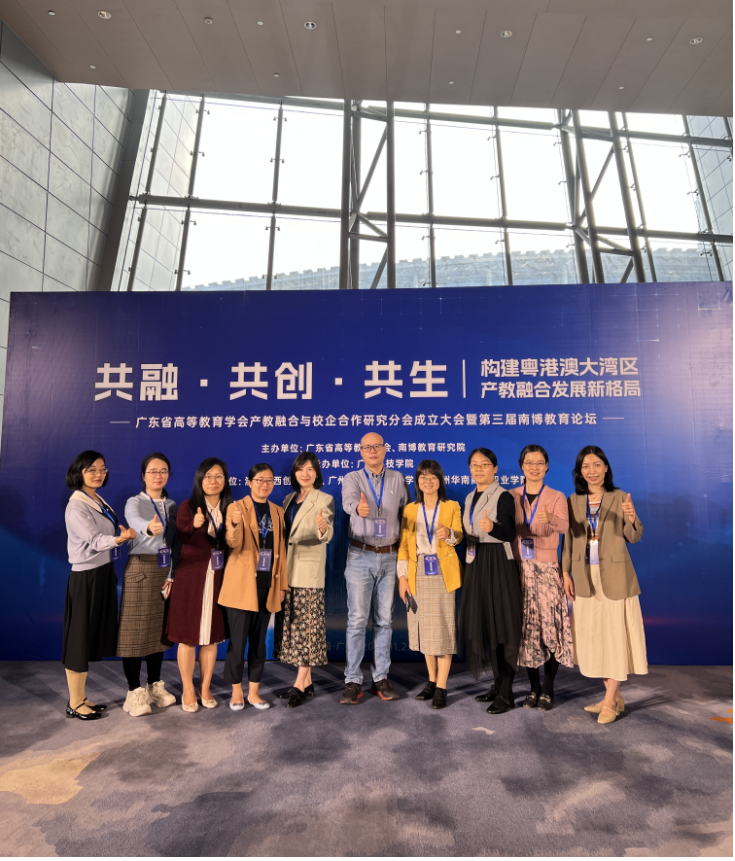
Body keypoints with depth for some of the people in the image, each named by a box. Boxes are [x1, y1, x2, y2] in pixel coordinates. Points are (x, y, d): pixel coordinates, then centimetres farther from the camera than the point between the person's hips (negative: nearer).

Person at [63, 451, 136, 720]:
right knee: (80, 637, 3)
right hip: (86, 577, -8)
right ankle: (74, 703, 17)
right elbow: (93, 541, -28)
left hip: (103, 573, 8)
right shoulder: (76, 507, -17)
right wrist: (119, 539, -45)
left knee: (94, 636, 15)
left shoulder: (100, 501, 9)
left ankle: (82, 698, 28)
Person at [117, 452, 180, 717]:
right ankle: (134, 692, 13)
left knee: (159, 628, 12)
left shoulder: (172, 506, 8)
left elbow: (177, 543, 5)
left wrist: (172, 575, -4)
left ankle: (155, 685, 27)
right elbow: (135, 521, -30)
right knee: (135, 629, -1)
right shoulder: (134, 503, -6)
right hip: (140, 569, -5)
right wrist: (149, 527, -53)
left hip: (165, 571, 5)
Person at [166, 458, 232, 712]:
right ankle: (188, 690, 23)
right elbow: (180, 538, -20)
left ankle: (205, 689, 26)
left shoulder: (230, 509, 5)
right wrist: (194, 526, -38)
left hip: (218, 579, 3)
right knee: (188, 635, 5)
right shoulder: (188, 507, -4)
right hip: (191, 578, -3)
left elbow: (232, 545, 6)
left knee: (212, 635, 11)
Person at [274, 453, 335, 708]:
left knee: (307, 624, -3)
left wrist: (322, 527, -39)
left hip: (309, 571, -6)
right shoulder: (289, 499, 13)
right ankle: (306, 681, 21)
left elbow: (327, 535, -17)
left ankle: (300, 684, 6)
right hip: (288, 570, 7)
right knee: (291, 624, 10)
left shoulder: (324, 500, -5)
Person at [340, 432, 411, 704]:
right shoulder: (352, 478, -1)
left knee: (384, 620, 9)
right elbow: (348, 500, -23)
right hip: (360, 556, -2)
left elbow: (408, 512, 11)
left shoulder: (398, 479, 7)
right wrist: (357, 507, -46)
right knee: (357, 618, -2)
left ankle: (381, 678, 21)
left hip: (389, 556, 2)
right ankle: (353, 681, 9)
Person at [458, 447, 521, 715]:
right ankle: (498, 684, 26)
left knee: (502, 626, -2)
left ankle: (506, 694, 9)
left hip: (499, 565, -7)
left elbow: (509, 533, -22)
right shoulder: (470, 498, 13)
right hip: (475, 565, 7)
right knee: (483, 625, 12)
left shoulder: (503, 496, -9)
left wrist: (492, 527, -40)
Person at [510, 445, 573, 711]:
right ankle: (534, 687, 21)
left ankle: (548, 689, 14)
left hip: (546, 569, -2)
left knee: (550, 626, -3)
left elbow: (564, 525, -19)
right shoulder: (511, 496, 7)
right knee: (526, 628, 6)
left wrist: (550, 520, -40)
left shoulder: (556, 497, 0)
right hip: (519, 568, 2)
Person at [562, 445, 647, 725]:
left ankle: (610, 701, 15)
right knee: (593, 636, 9)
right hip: (585, 578, 3)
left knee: (615, 634, 2)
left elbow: (634, 537, -4)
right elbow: (568, 539, 5)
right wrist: (565, 573, 0)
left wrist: (631, 519, -25)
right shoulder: (573, 501, 4)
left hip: (614, 576, -3)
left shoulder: (620, 497, -3)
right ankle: (615, 698, 26)